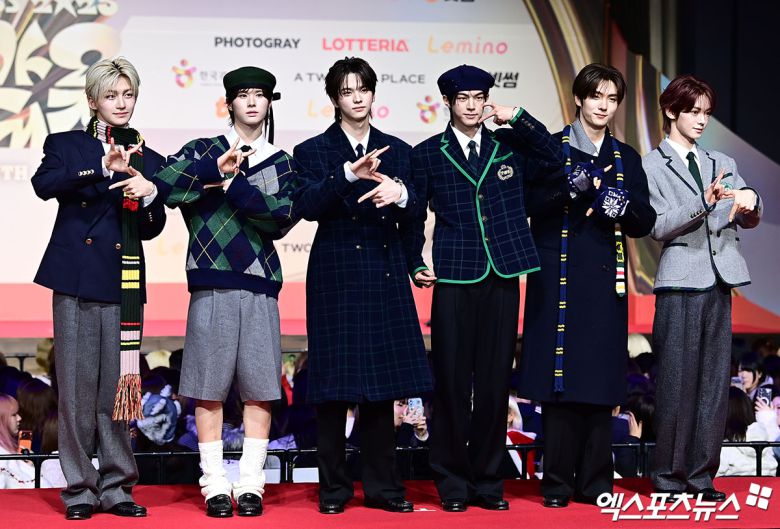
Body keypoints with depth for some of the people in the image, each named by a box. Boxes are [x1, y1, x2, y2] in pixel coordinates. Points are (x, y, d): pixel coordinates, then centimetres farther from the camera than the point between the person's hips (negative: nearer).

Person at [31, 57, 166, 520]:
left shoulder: (149, 161, 14)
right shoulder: (66, 145, 7)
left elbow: (153, 229, 7)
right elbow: (44, 184, -14)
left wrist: (149, 195, -14)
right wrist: (102, 167, -24)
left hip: (123, 285, 2)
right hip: (75, 278, -2)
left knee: (118, 386, 2)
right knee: (77, 385, -2)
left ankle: (116, 486, 10)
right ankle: (80, 489, 5)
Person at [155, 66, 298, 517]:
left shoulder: (282, 164, 14)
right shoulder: (203, 150, 10)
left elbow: (282, 219, -3)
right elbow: (164, 187, -7)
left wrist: (233, 184, -10)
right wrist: (214, 168, -16)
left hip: (260, 285, 2)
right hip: (211, 282, -1)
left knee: (259, 387, 0)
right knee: (210, 386, -2)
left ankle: (251, 484, 7)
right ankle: (215, 485, 5)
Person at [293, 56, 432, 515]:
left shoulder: (397, 151, 11)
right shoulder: (314, 151, 3)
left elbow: (414, 215, 1)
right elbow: (307, 206, -14)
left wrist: (399, 193, -23)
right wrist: (349, 175, -29)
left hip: (385, 278, 3)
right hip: (337, 277, -3)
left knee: (382, 383, 5)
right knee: (335, 384, -1)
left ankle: (382, 486, 12)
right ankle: (334, 488, 8)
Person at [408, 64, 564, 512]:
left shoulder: (509, 146, 11)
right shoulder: (427, 154, 7)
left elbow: (555, 159, -2)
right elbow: (413, 216, 8)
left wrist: (518, 118, -5)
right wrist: (416, 265, -4)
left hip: (502, 278, 2)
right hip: (455, 280, -2)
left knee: (495, 382, 5)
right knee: (452, 382, -1)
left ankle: (488, 481, 14)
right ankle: (452, 483, 9)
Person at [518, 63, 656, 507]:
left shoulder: (627, 158, 15)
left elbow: (646, 222, 9)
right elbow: (532, 204, -7)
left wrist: (624, 208, -11)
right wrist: (571, 188, -21)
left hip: (605, 279, 3)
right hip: (559, 276, -3)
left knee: (601, 380, 0)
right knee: (560, 376, -5)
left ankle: (595, 481, 6)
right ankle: (558, 483, 1)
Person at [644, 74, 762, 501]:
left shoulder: (721, 164, 16)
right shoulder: (653, 165, 2)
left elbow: (750, 221, 11)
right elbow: (659, 227, -8)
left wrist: (749, 201, -11)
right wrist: (704, 202, -21)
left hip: (719, 281, 5)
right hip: (680, 282, -5)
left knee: (714, 383, 4)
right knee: (677, 382, -4)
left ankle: (701, 476, 10)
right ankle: (669, 477, 5)